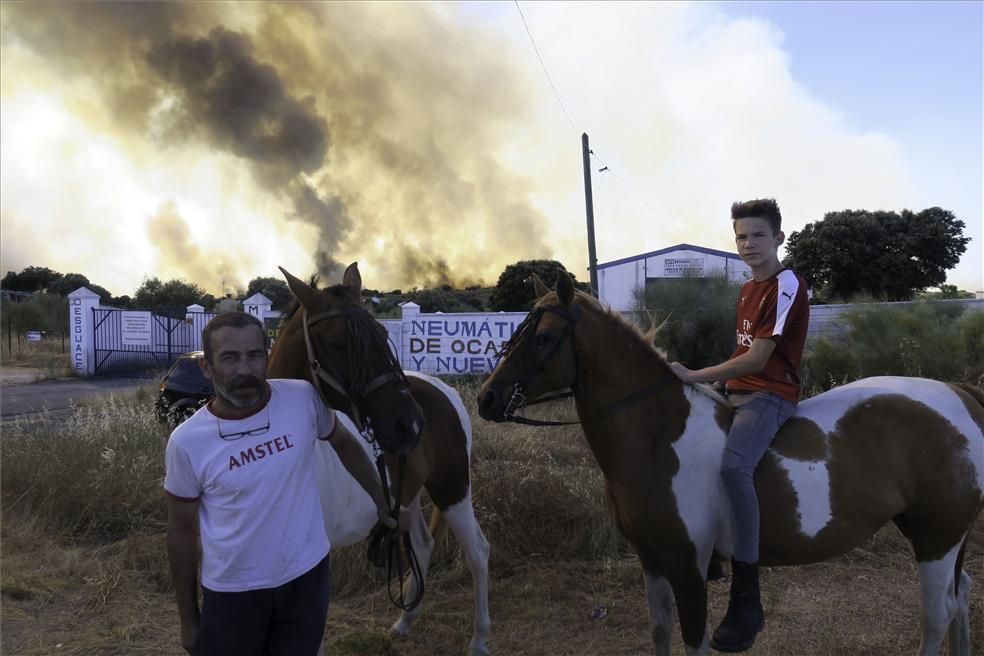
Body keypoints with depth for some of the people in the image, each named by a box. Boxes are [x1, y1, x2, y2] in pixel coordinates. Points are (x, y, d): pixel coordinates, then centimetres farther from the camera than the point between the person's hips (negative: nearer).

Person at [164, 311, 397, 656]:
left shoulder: (304, 398, -14)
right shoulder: (186, 442, -16)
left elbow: (344, 443, 6)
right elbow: (181, 530, -4)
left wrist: (382, 502, 13)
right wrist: (188, 619, 2)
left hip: (306, 576, 2)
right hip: (231, 590, -1)